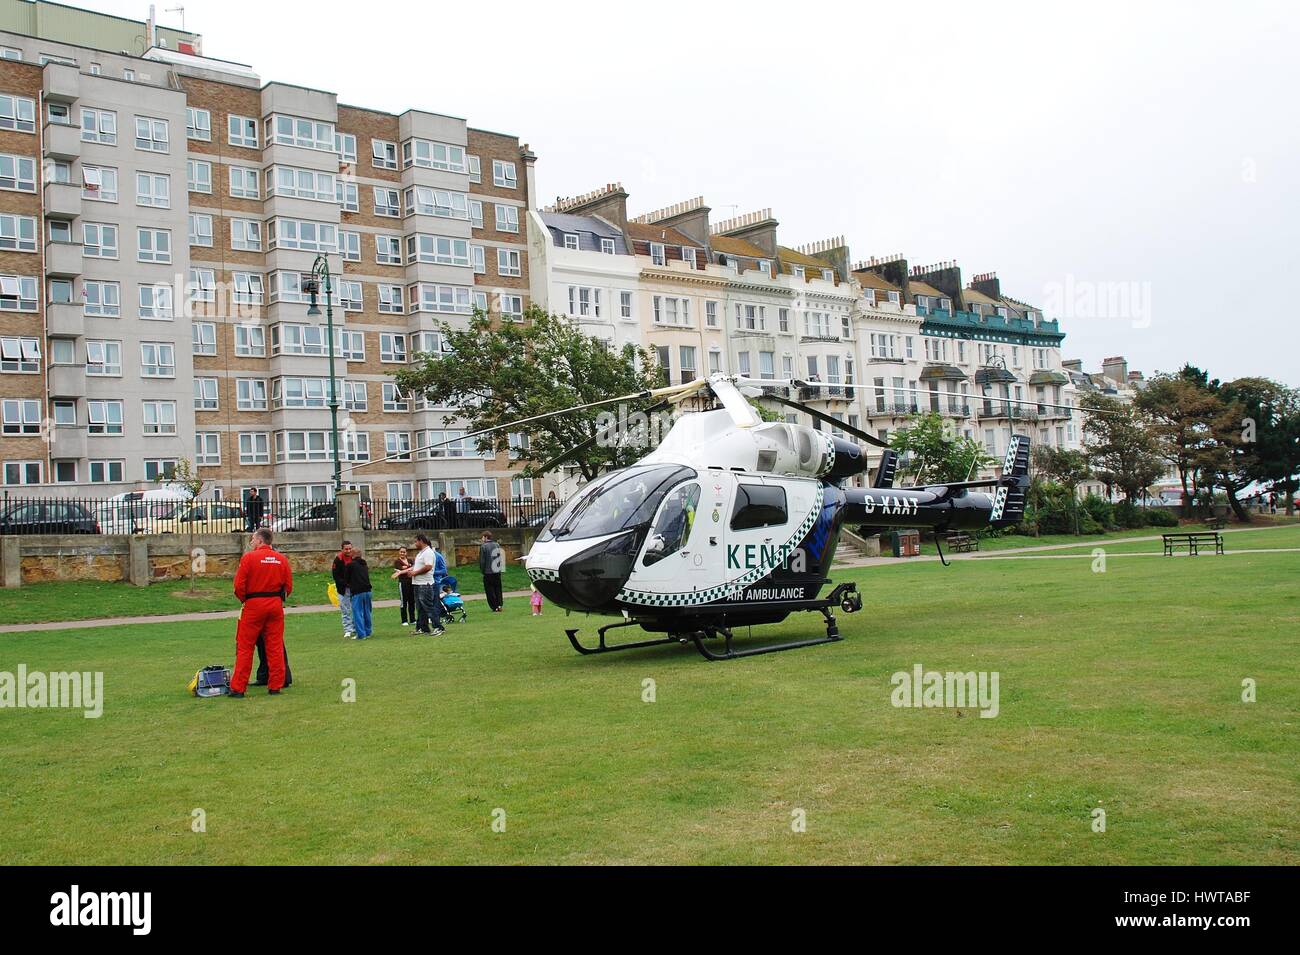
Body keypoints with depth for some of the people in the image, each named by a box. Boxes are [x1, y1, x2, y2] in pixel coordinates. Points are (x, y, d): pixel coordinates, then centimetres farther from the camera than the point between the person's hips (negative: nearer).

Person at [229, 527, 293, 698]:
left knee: (244, 647, 4)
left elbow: (239, 586, -10)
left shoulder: (248, 557, -8)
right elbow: (289, 586, 4)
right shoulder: (281, 559, 4)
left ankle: (238, 688, 6)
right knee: (275, 647, 9)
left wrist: (244, 600, 6)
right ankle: (275, 686, 11)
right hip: (276, 605, 4)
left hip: (254, 606, -4)